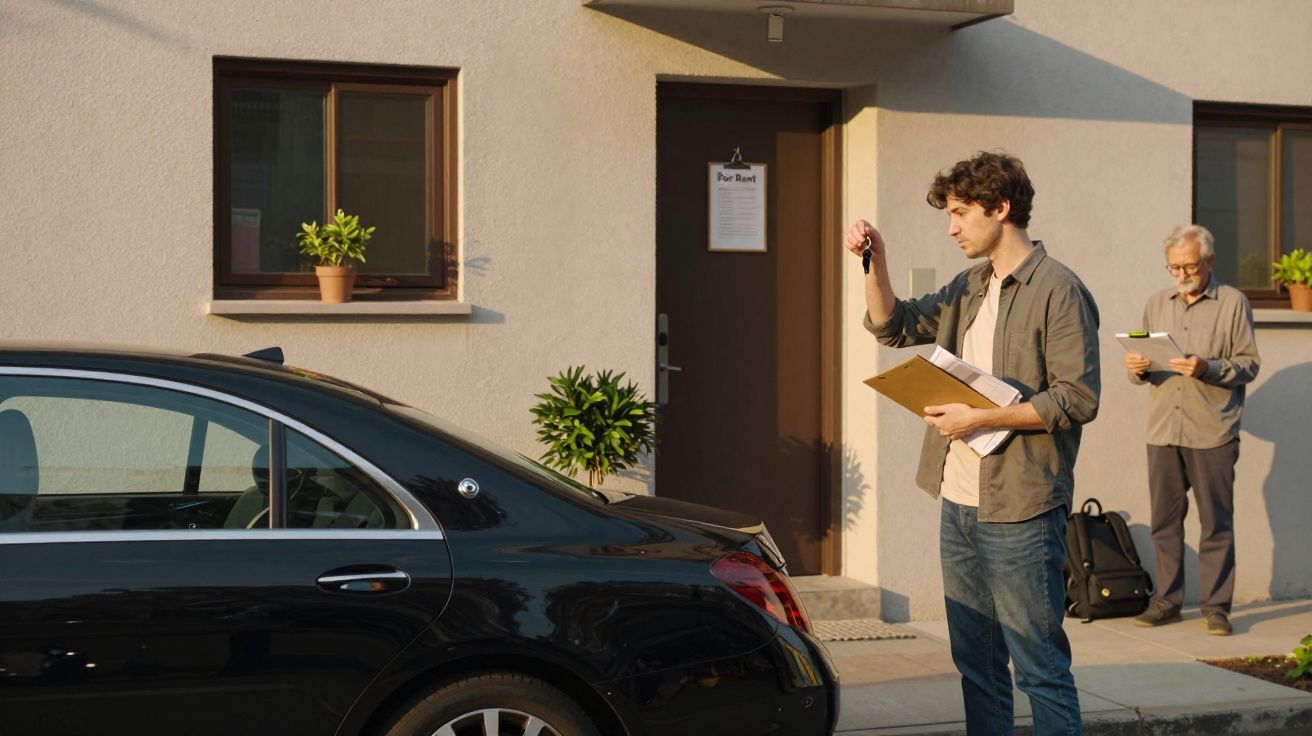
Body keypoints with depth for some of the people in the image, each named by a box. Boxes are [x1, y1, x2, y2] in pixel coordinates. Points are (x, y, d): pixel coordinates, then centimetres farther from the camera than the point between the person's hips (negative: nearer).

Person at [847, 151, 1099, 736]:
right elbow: (894, 326, 16)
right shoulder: (968, 287, 14)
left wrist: (981, 418, -18)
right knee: (975, 661, 14)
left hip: (1019, 512, -8)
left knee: (1039, 665, -2)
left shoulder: (1058, 291, -11)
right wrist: (874, 263, 1)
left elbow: (1078, 398, -16)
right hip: (958, 506, 8)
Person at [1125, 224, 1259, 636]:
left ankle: (1216, 605, 7)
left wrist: (1208, 368, -18)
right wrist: (1137, 369, -5)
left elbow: (1249, 364, -2)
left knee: (1216, 523, 0)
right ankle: (1167, 601, 14)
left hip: (1213, 433, -4)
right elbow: (1142, 366, 17)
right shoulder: (1156, 304, 15)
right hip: (1162, 431, 4)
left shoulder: (1232, 303, 2)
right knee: (1164, 520, 6)